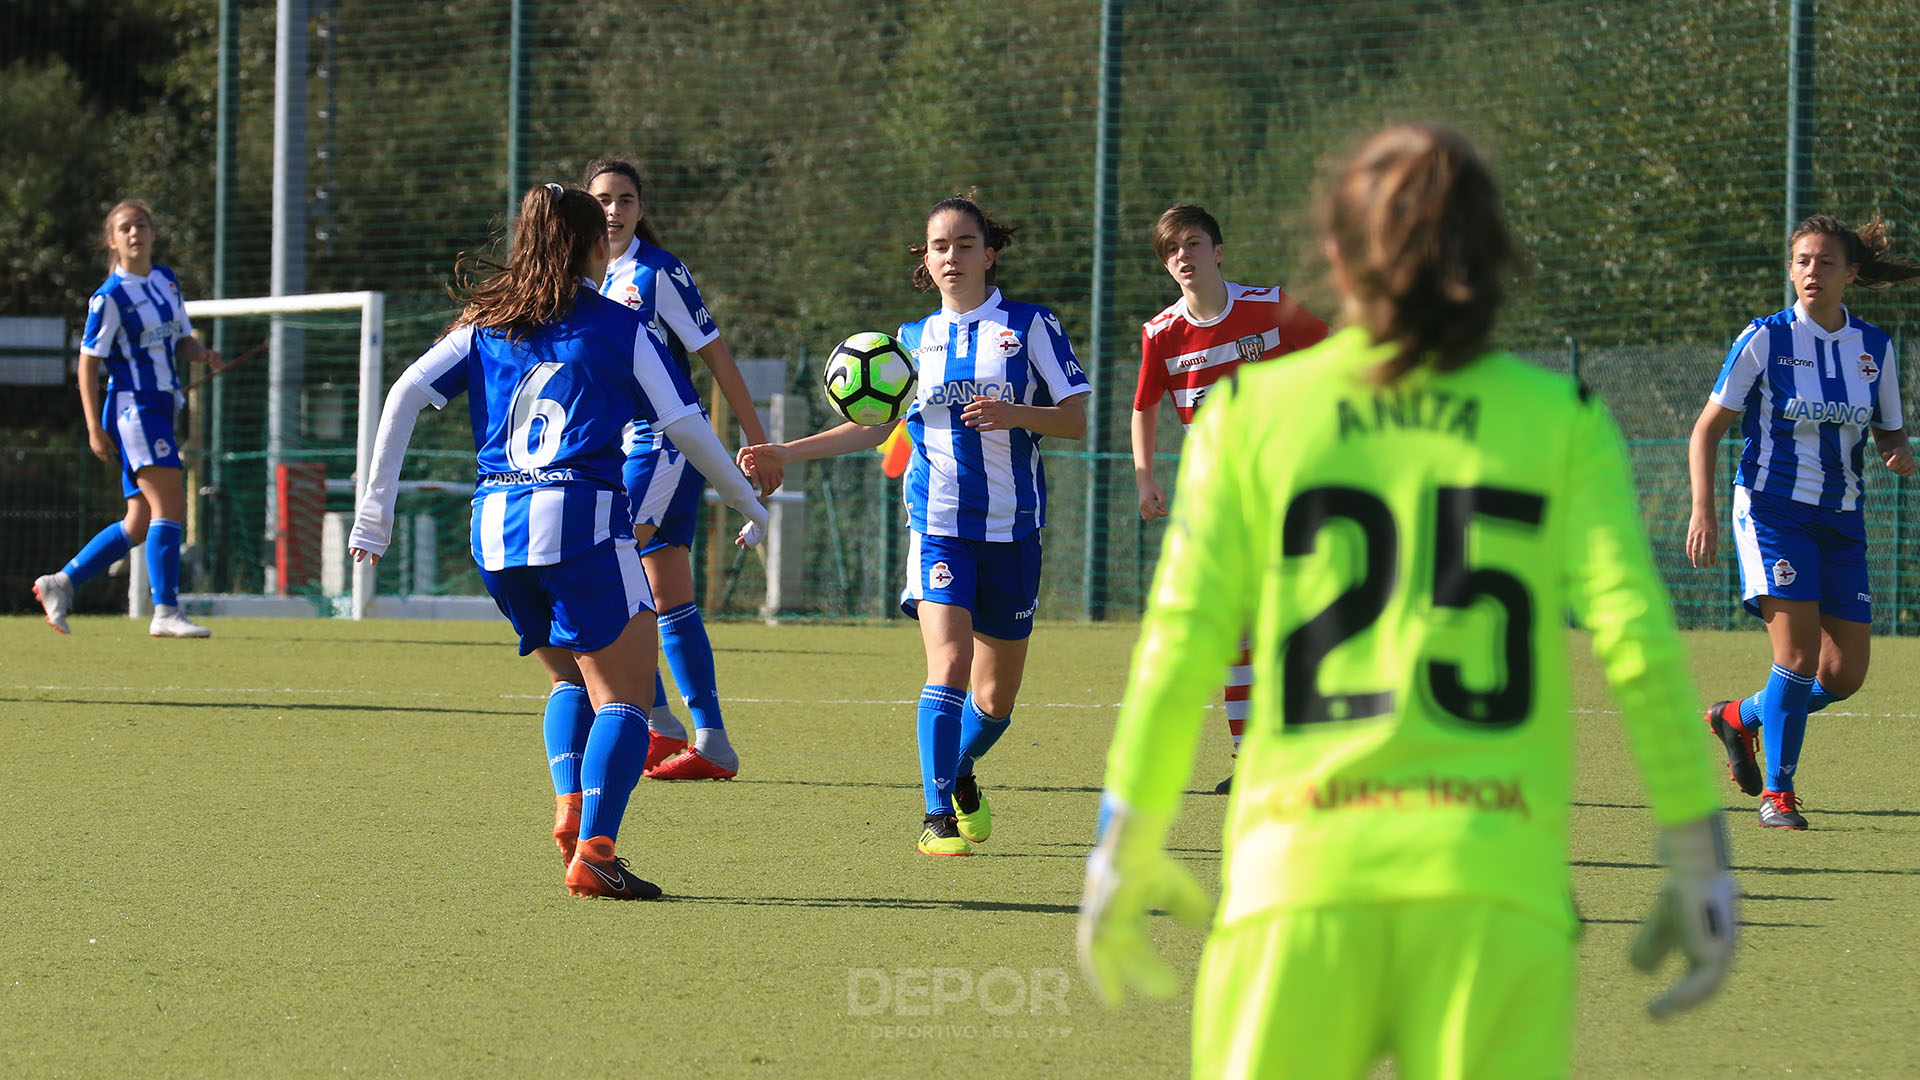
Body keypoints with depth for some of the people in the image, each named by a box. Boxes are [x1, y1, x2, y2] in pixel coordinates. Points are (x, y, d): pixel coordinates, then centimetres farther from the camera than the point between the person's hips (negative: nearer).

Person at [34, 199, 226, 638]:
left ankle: (60, 583, 18)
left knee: (140, 525, 9)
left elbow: (182, 339, 22)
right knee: (170, 504, -18)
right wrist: (94, 428, -13)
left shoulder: (167, 280, 14)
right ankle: (166, 613, -19)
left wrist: (203, 354, -2)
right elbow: (87, 362, -8)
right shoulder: (110, 297, -9)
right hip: (132, 408, -8)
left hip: (161, 408, 8)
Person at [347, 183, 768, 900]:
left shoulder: (486, 325, 14)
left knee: (570, 677, 24)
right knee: (622, 697, -2)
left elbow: (405, 395, 4)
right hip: (581, 520, -5)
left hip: (495, 523, 5)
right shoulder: (621, 329, 4)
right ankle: (593, 853, -17)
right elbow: (687, 428, 4)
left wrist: (375, 506, 7)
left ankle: (570, 808, 3)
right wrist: (748, 504, 18)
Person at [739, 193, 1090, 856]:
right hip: (939, 523, 0)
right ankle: (938, 816, -13)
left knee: (997, 692, 9)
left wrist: (1011, 414, -20)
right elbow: (871, 426, 19)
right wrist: (785, 453, 11)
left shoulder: (1030, 326, 1)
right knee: (949, 665, -19)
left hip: (1013, 528, 0)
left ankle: (961, 774, 39)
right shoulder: (912, 340, 9)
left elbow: (1077, 420, -2)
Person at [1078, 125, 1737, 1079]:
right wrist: (1699, 860, 3)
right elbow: (1637, 641, -1)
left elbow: (1181, 643, 4)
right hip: (1494, 882, 0)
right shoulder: (1558, 419, 8)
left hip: (1300, 868, 0)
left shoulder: (1254, 410, 8)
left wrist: (1127, 850, 13)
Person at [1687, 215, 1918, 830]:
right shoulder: (1765, 340, -5)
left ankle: (1740, 718, 26)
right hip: (1773, 509, -4)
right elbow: (1707, 430, -2)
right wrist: (1703, 510, -13)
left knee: (1845, 675, 0)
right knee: (1798, 652, -17)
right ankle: (1776, 792, -3)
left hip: (1841, 521, 4)